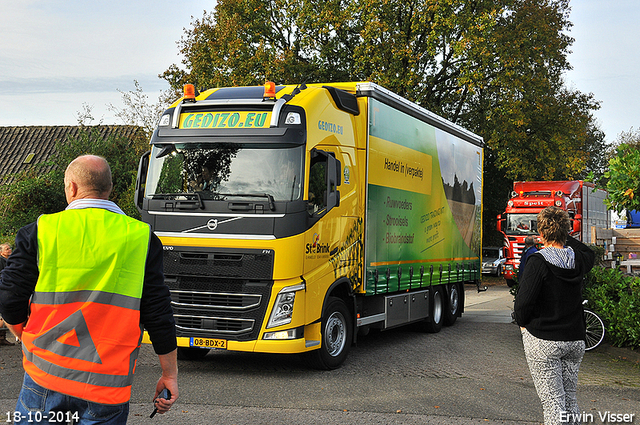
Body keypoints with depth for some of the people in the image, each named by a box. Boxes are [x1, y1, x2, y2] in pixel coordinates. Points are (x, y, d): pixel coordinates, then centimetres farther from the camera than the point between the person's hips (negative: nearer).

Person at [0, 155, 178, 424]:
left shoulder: (40, 232, -2)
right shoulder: (141, 238, -1)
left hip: (45, 375, 0)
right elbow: (158, 313, -1)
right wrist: (170, 374, 8)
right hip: (107, 385, 0)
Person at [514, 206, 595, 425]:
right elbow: (591, 255, 27)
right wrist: (564, 238, 29)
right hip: (575, 339, 6)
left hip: (543, 341, -6)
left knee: (552, 401, -3)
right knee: (570, 401, 16)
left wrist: (523, 323, 0)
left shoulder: (538, 261, -15)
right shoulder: (577, 259, 1)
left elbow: (523, 302, -19)